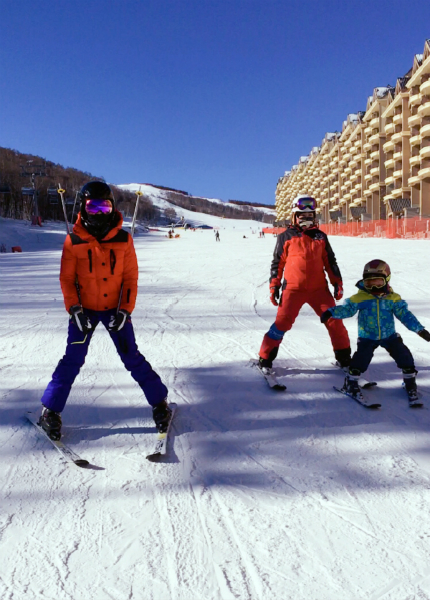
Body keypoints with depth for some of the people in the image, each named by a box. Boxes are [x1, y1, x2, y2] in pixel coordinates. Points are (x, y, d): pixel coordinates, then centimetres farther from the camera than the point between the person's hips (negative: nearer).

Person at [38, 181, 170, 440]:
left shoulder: (123, 239, -5)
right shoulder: (74, 241, -7)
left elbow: (130, 277, -1)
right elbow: (67, 278, -2)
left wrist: (125, 309, -9)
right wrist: (74, 309, -12)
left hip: (115, 308, 0)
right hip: (84, 309, 0)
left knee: (132, 358, 2)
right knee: (73, 359, -2)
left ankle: (160, 403, 15)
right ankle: (50, 410, 13)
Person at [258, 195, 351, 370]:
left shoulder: (320, 237, 13)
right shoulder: (285, 237, 4)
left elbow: (330, 262, 16)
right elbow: (277, 263, 6)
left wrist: (337, 283, 9)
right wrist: (274, 286, 1)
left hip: (319, 288, 3)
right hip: (293, 288, -3)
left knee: (334, 320, 2)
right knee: (283, 322, -9)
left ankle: (344, 356, 19)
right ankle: (265, 357, 4)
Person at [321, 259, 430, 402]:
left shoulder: (393, 298, -5)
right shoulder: (360, 297, -9)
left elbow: (404, 314, -3)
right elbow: (347, 308, -13)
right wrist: (331, 313, -30)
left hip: (389, 335, 2)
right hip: (367, 337, -2)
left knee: (404, 356, -1)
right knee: (361, 358, -15)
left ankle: (410, 381, 22)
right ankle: (351, 381, 7)